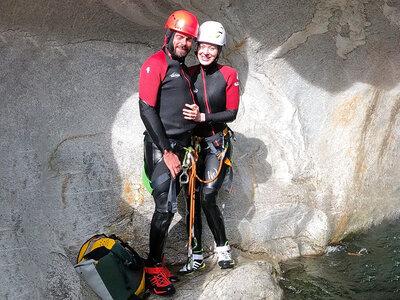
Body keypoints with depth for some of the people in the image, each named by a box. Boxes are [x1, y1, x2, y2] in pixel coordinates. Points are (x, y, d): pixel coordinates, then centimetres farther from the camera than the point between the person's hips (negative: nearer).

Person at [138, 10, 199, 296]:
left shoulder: (183, 69, 17)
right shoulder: (156, 64, -9)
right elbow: (147, 111, -16)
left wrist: (187, 145, 17)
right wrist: (167, 152, -17)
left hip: (181, 146, 8)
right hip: (162, 146, -8)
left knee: (169, 205, 11)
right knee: (166, 206, -7)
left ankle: (157, 259, 22)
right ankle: (153, 266, 7)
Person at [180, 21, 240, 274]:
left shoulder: (228, 75, -4)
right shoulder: (188, 74, 2)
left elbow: (232, 113, -7)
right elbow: (179, 108, 9)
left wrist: (203, 117, -18)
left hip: (218, 143, -3)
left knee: (208, 197, -14)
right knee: (192, 198, 3)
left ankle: (223, 247, 8)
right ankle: (197, 255, 14)